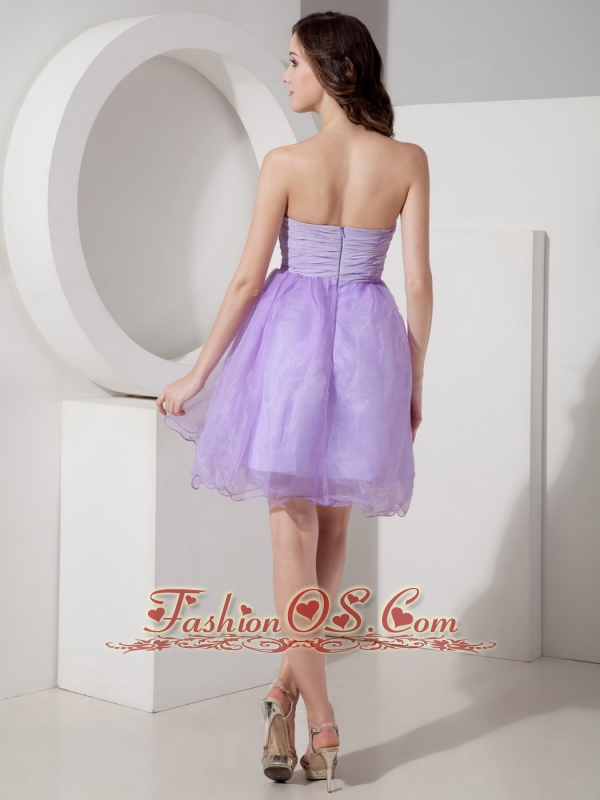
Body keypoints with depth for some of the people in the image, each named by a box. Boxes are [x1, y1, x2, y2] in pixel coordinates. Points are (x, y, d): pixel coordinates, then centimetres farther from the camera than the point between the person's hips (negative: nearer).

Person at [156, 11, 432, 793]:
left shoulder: (286, 163, -8)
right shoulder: (408, 161, -1)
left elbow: (249, 278, -7)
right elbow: (419, 283, -2)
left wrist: (197, 376, 2)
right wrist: (414, 382, 9)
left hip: (291, 336, -2)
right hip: (368, 341, 2)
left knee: (294, 525, 3)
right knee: (333, 527, 16)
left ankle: (319, 723, -3)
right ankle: (289, 687, 20)